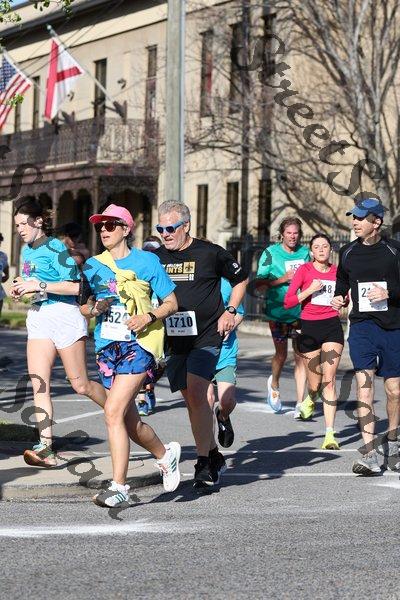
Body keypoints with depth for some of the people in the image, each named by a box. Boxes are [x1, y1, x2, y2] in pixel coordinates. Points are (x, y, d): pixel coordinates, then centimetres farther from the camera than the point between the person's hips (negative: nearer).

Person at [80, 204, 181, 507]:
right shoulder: (93, 265, 10)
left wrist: (149, 316, -16)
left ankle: (119, 486, -15)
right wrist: (94, 308, -5)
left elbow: (171, 303, 2)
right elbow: (83, 306, 17)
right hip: (108, 346, 6)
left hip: (138, 343, -6)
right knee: (129, 421, 13)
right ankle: (166, 454, 41)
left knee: (113, 412, -20)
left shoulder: (147, 261, -2)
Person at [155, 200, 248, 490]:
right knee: (191, 399, 11)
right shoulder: (156, 258, 6)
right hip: (173, 339, 5)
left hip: (206, 337, -5)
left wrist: (230, 311, 1)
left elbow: (241, 280, 11)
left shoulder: (210, 253, -4)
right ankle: (215, 456, 27)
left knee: (196, 394, -18)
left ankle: (204, 465, -14)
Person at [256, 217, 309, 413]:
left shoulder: (305, 252, 8)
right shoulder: (271, 253, -2)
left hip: (301, 313, 2)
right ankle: (274, 384, 38)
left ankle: (300, 403, -2)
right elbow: (259, 283, -5)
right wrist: (283, 279, -16)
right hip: (278, 312, -2)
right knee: (281, 354, 5)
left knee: (301, 356, -5)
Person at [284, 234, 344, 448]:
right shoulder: (304, 270, -1)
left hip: (332, 327, 1)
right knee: (315, 382, 5)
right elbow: (287, 302, -5)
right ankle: (310, 400, 44)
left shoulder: (337, 271, 7)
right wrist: (310, 290, -15)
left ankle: (330, 434, -12)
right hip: (309, 327, -1)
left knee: (329, 379, -11)